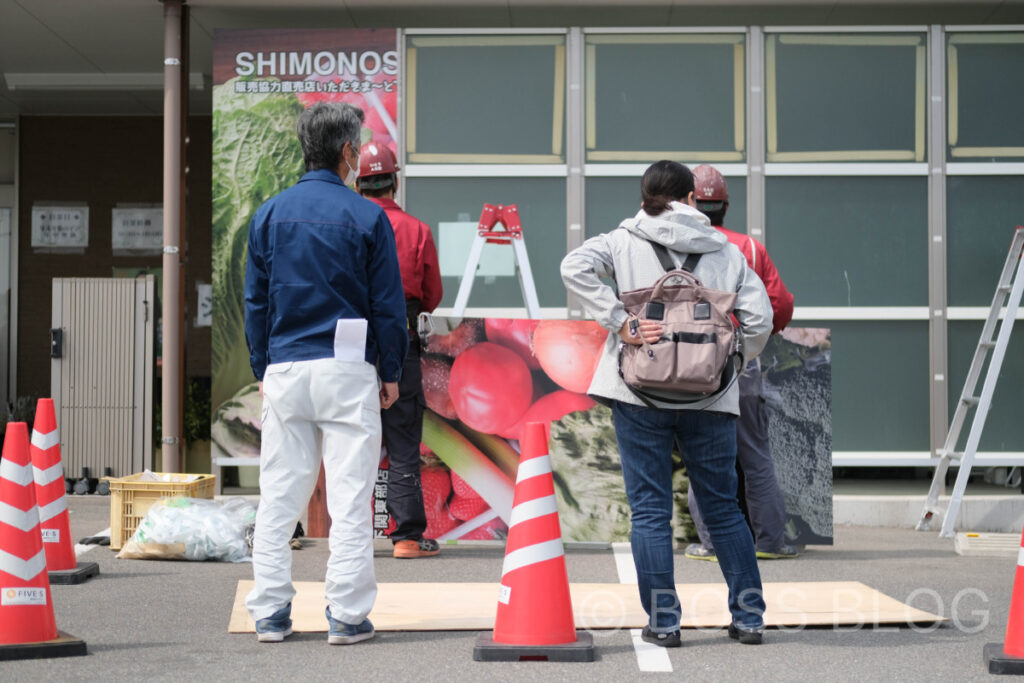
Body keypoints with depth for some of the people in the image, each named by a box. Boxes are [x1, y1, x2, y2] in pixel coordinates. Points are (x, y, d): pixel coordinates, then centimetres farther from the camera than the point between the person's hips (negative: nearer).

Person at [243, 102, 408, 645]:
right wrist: (391, 372, 7)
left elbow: (255, 301, 9)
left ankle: (270, 613, 10)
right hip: (347, 370, -3)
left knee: (278, 495, 8)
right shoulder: (366, 217, -4)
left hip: (284, 370, 4)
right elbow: (388, 304, -2)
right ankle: (346, 615, 1)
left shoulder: (270, 214, 6)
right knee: (350, 497, 0)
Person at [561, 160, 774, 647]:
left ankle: (663, 621, 5)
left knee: (650, 510, 5)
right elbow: (760, 318, 4)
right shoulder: (725, 251, 9)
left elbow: (574, 267, -13)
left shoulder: (624, 242, 4)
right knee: (722, 507, 13)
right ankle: (749, 616, 17)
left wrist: (620, 323, -14)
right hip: (709, 397, 2)